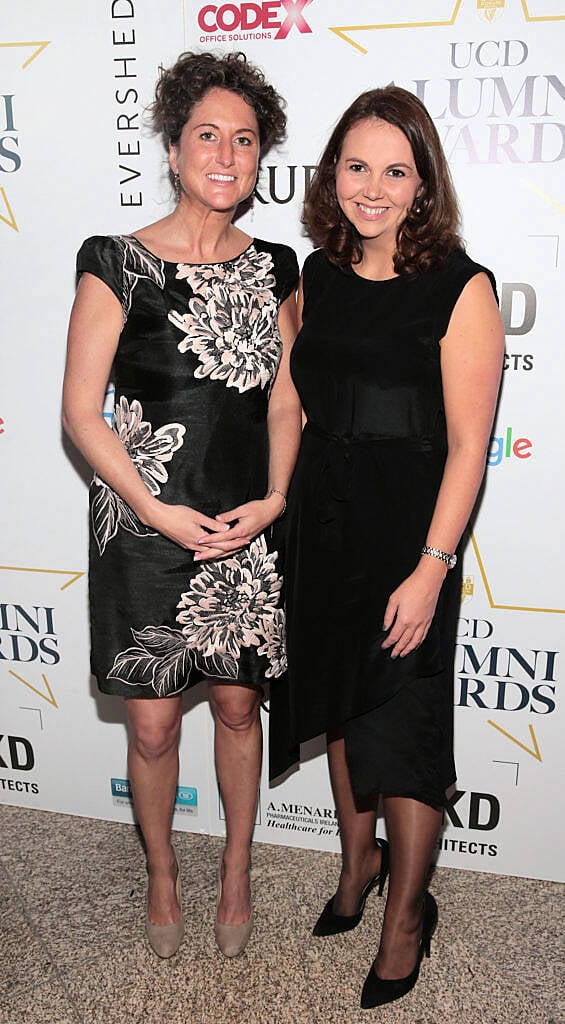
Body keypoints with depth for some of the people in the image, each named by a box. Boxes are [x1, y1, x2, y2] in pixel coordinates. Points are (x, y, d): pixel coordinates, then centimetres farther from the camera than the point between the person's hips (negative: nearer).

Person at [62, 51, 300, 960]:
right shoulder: (118, 265, -7)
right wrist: (160, 511, -15)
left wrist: (274, 498, -6)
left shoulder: (272, 270, 5)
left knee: (238, 707, 15)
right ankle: (163, 876, 35)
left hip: (249, 534, 3)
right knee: (153, 723, 9)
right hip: (146, 535, -3)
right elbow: (81, 411, -9)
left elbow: (284, 399, 8)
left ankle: (236, 870, 38)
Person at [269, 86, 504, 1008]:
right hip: (322, 522, 6)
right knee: (340, 704, 18)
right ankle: (358, 860, 43)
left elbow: (467, 445, -15)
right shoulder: (320, 274, 5)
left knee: (400, 725, 5)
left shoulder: (460, 289, -13)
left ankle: (406, 913, 28)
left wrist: (430, 568, -19)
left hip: (407, 537, -6)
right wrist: (286, 508, 11)